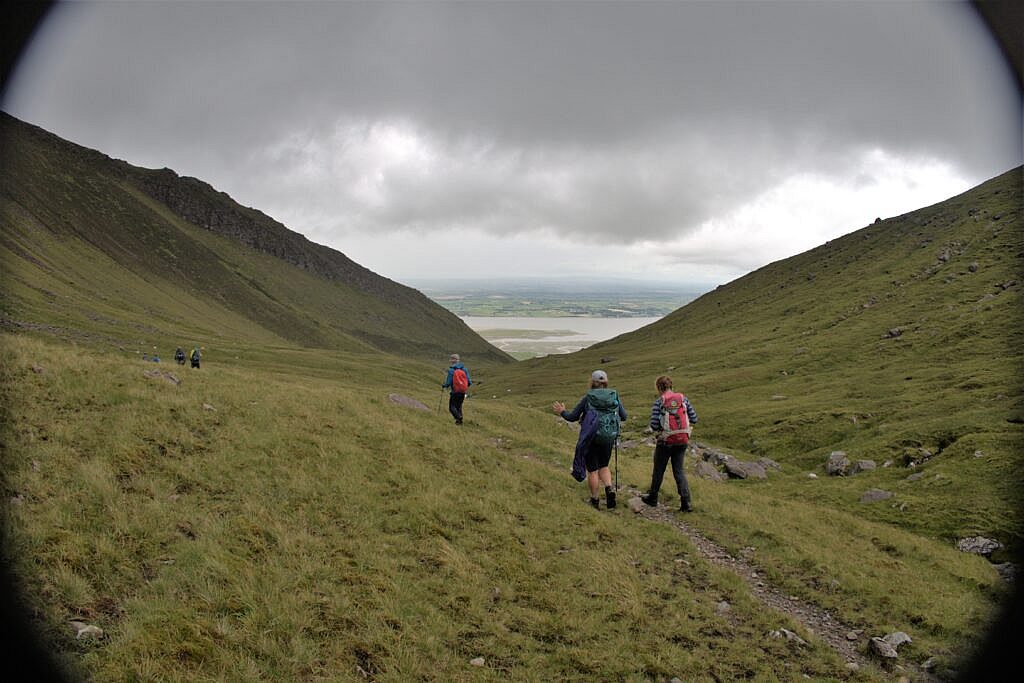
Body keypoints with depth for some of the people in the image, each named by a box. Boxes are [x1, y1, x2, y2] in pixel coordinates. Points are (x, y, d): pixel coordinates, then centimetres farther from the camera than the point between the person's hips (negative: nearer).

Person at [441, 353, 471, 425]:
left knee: (452, 407, 4)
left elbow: (448, 382, -12)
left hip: (455, 392, -5)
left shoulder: (451, 370, -11)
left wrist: (443, 386, 8)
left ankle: (458, 417, -19)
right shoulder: (464, 369, 2)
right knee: (459, 406, 20)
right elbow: (469, 381, 1)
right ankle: (460, 419, 10)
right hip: (463, 392, 5)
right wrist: (467, 386, 22)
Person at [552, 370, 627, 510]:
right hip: (608, 439, 3)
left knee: (592, 471, 10)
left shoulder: (588, 397, -8)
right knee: (603, 467, 22)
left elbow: (572, 417, -3)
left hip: (590, 439, -3)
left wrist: (562, 412, 17)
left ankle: (595, 501, 17)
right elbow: (623, 416, 6)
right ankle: (610, 489, -3)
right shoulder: (614, 395, -1)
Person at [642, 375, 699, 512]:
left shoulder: (659, 402, -12)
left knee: (658, 470, 14)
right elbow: (694, 419, 1)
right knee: (679, 470, 13)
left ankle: (652, 498, 29)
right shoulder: (684, 399, 0)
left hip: (665, 441, -4)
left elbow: (654, 425, -17)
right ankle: (686, 502, 4)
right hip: (682, 441, 4)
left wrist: (658, 430, 5)